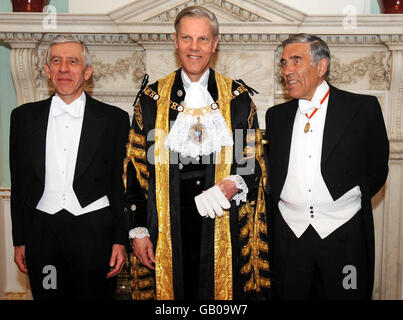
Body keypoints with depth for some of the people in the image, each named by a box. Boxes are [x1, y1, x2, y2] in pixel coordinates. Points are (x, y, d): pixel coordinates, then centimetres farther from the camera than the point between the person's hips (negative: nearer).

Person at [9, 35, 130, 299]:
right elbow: (19, 183, 9)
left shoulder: (114, 119, 0)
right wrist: (20, 240, 8)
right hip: (42, 232, 2)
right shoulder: (24, 117, 7)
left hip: (94, 231, -2)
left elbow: (122, 185, 1)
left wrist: (121, 240, -2)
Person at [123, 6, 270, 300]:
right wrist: (139, 229, -1)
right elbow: (136, 166, 4)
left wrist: (233, 184, -15)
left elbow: (254, 162, 7)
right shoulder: (153, 98, 5)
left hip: (223, 223, 0)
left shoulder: (238, 97, 4)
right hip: (167, 224, 0)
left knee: (222, 288, 6)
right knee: (170, 289, 7)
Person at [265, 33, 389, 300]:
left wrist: (347, 205, 0)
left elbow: (377, 170, 4)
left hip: (344, 235, -2)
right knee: (291, 295, 11)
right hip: (289, 234, 3)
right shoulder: (276, 115, 11)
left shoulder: (363, 108, 0)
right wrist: (280, 202, 4)